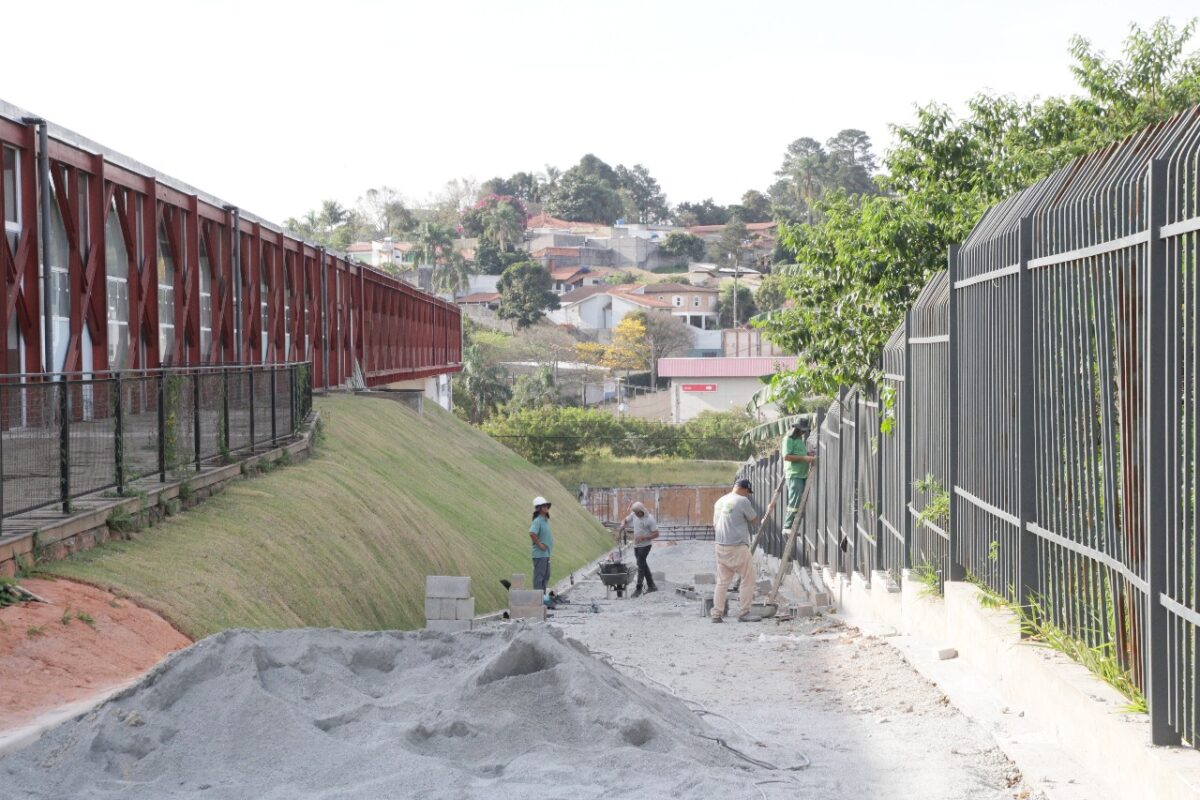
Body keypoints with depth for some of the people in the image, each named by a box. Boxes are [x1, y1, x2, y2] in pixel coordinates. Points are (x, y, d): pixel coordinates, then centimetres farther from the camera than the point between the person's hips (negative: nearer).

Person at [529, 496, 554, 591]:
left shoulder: (546, 520, 12)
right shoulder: (537, 521, -18)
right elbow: (532, 533, -34)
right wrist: (539, 544, -24)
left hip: (546, 553, 10)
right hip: (540, 554, -10)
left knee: (546, 576, 16)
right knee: (539, 576, -5)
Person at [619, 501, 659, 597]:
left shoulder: (649, 519, -16)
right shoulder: (633, 515, 1)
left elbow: (656, 534, -16)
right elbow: (625, 520, 16)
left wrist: (643, 538, -26)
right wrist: (623, 525, -10)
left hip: (645, 545, -7)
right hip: (636, 545, 7)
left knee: (641, 564, -10)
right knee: (643, 564, 13)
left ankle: (639, 588, -5)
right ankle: (651, 586, 23)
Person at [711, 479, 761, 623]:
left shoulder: (719, 502, 13)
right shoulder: (742, 501, -10)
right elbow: (755, 520, -2)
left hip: (721, 546, 7)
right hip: (738, 547, -7)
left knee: (722, 582, 11)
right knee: (748, 579, 3)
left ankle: (717, 614, 10)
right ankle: (744, 613, 2)